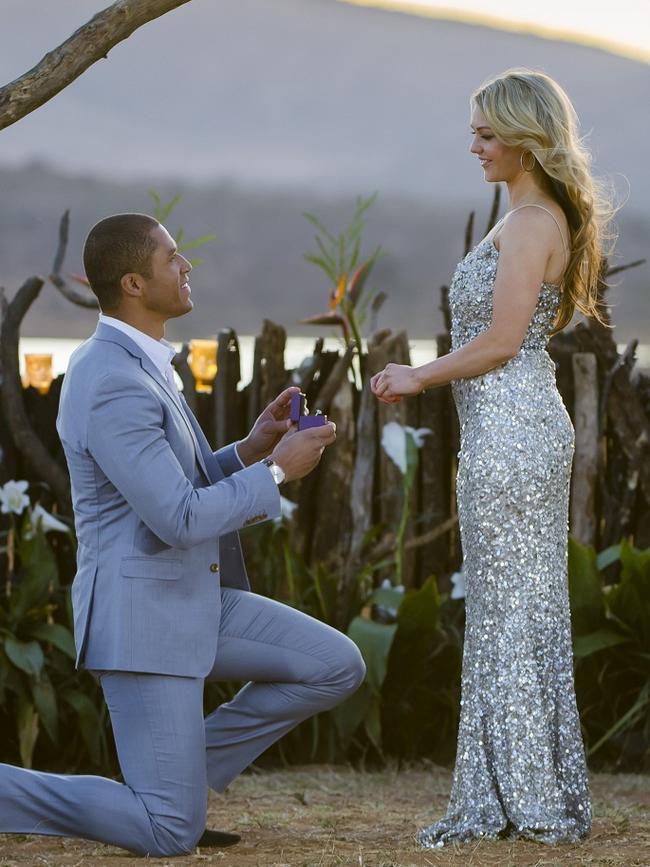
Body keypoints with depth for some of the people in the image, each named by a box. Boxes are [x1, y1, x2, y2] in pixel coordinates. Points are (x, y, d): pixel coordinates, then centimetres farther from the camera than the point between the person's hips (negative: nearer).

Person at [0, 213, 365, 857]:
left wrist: (250, 450, 5)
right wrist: (277, 471, -14)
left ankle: (177, 778, 12)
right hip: (142, 614, -10)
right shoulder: (114, 385, -22)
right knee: (171, 835, -9)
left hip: (195, 599, 10)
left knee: (337, 666, 8)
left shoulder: (136, 365, 11)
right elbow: (179, 519, -25)